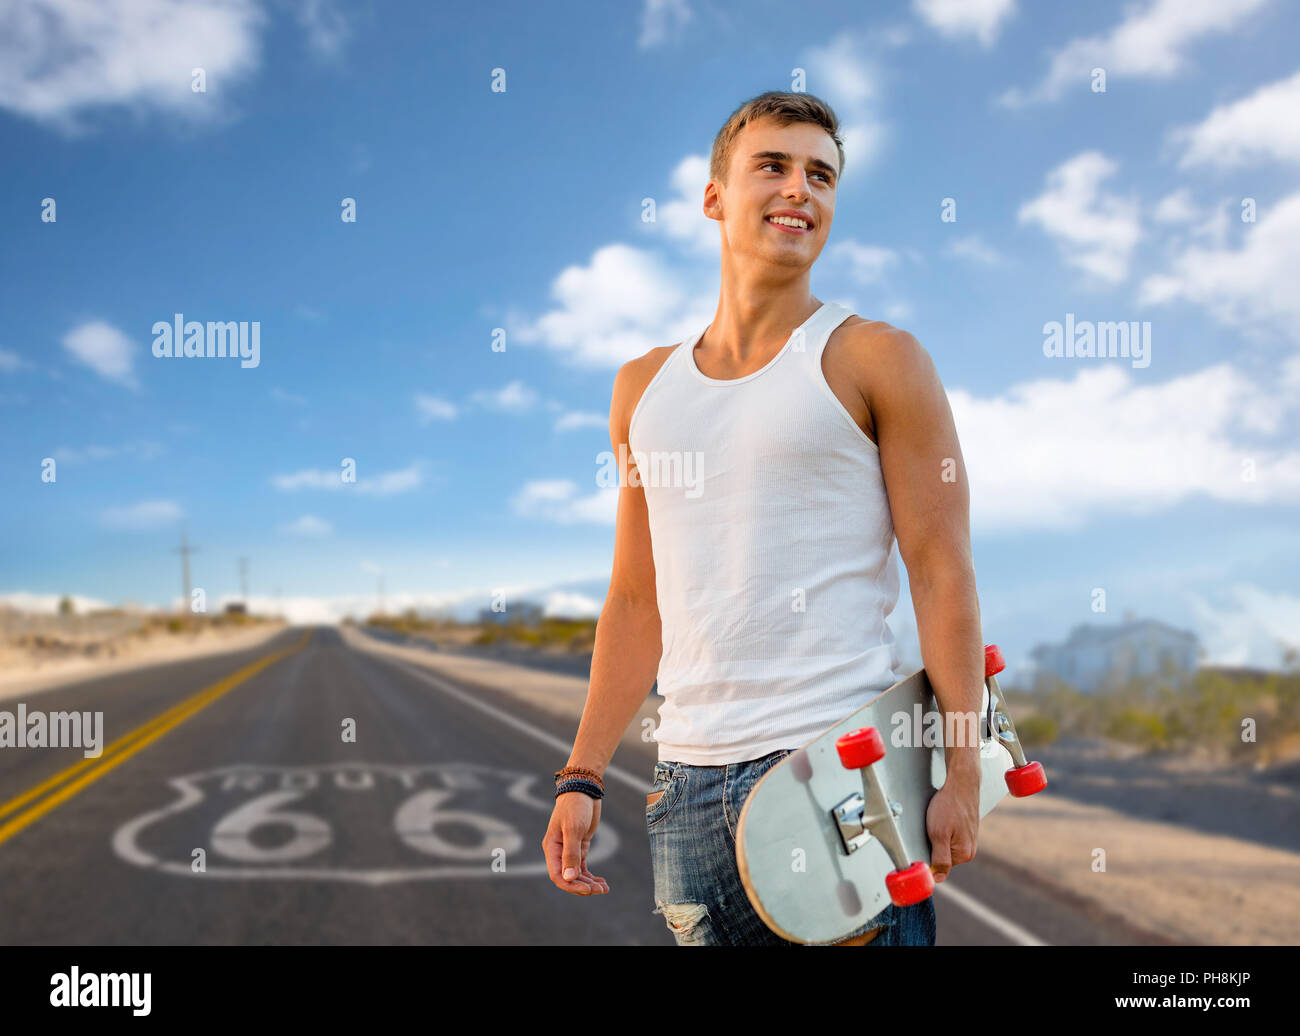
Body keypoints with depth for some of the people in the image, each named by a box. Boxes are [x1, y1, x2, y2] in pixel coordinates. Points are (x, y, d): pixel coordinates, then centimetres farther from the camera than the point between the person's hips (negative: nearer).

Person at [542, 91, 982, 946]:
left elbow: (943, 572, -4)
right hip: (687, 781, 5)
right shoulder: (644, 387, 13)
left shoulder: (876, 359, 0)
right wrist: (582, 775, 12)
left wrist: (963, 771, -11)